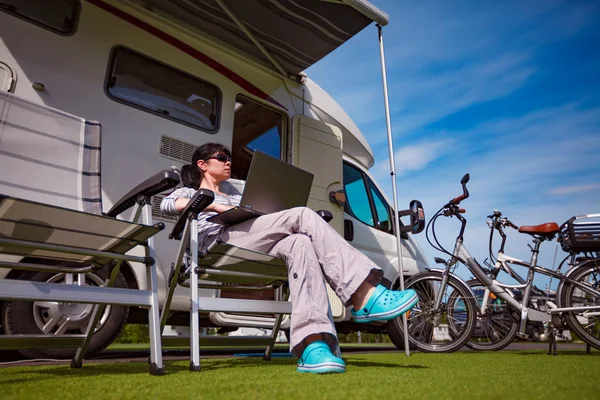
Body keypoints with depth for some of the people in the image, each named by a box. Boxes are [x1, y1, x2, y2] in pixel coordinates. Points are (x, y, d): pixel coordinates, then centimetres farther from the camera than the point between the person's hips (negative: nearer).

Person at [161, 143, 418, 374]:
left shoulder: (235, 196, 42)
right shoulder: (189, 192, 26)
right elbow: (167, 204, 1)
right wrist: (215, 206, -9)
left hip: (255, 246, 5)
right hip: (220, 241, -5)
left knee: (299, 243, -31)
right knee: (302, 215, -23)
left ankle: (312, 346, -46)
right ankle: (366, 296, -32)